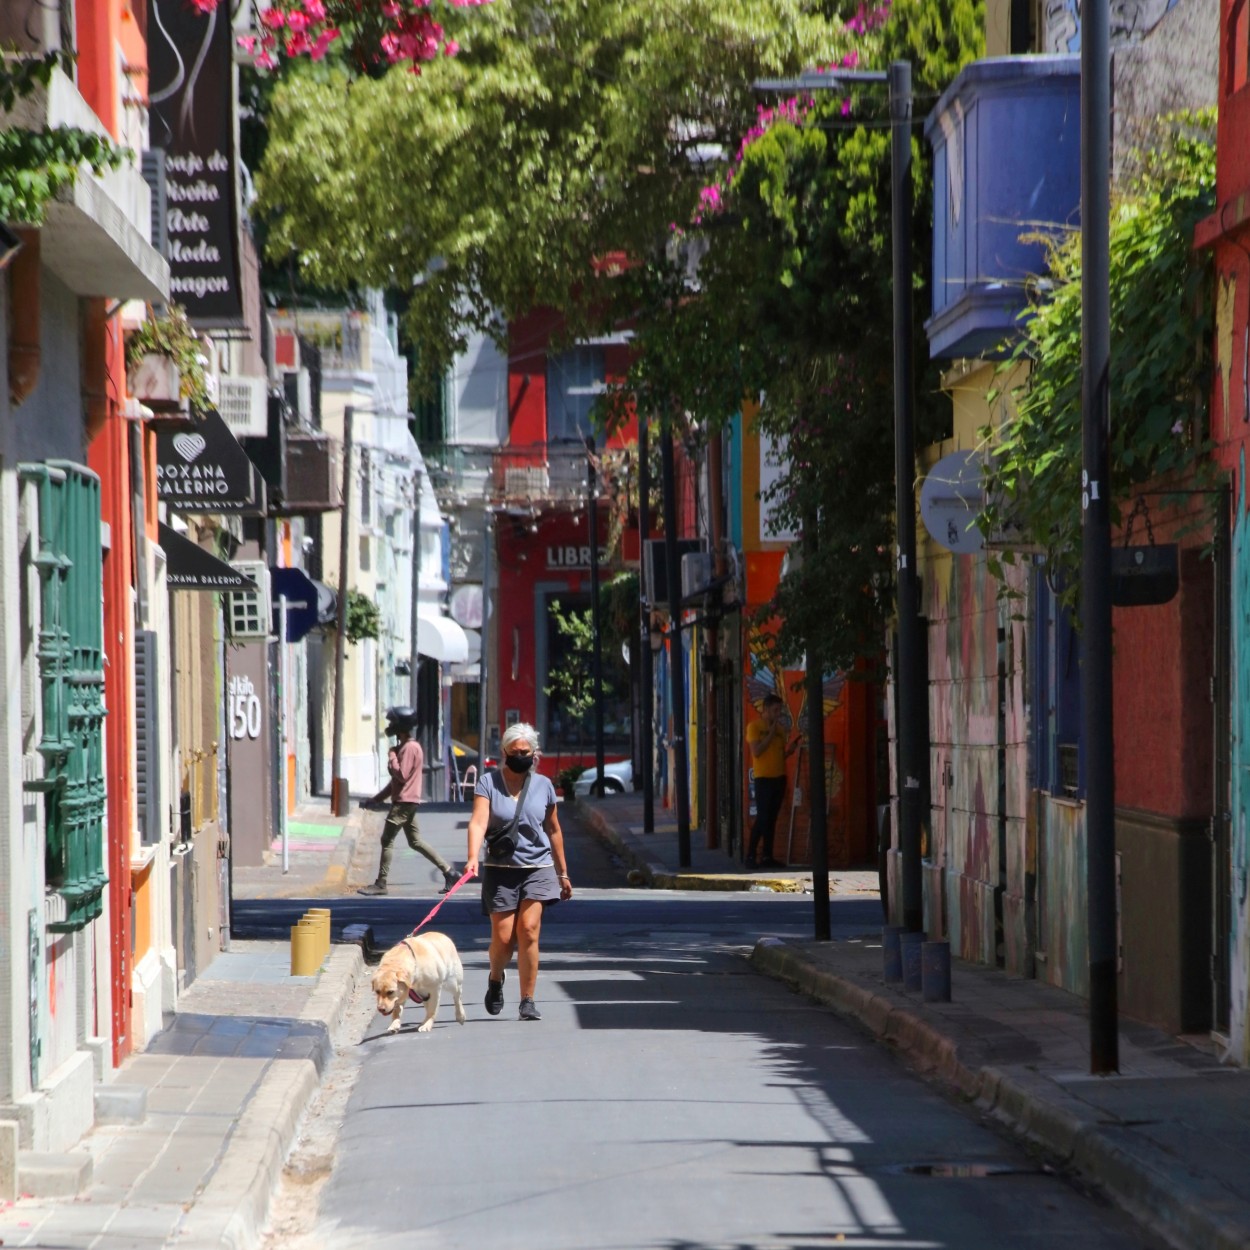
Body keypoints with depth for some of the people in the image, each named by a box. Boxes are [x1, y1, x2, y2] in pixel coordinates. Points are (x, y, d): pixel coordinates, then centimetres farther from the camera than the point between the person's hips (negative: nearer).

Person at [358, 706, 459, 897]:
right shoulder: (404, 746, 18)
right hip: (406, 802, 10)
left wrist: (392, 757, -9)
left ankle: (381, 884, -4)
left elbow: (401, 775, -22)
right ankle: (448, 871, 10)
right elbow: (396, 780, 23)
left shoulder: (410, 748, -14)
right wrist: (376, 799, 21)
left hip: (404, 802, -10)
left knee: (387, 840, -7)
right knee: (415, 841, 12)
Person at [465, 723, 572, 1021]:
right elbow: (478, 822, -15)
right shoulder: (489, 782, -2)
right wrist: (473, 858, -31)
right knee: (503, 937, -3)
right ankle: (495, 979, 31)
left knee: (529, 930, -13)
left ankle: (528, 1001, -7)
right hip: (500, 869, -1)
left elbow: (553, 831, 15)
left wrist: (563, 873, 19)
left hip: (537, 867, 1)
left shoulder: (543, 785, 6)